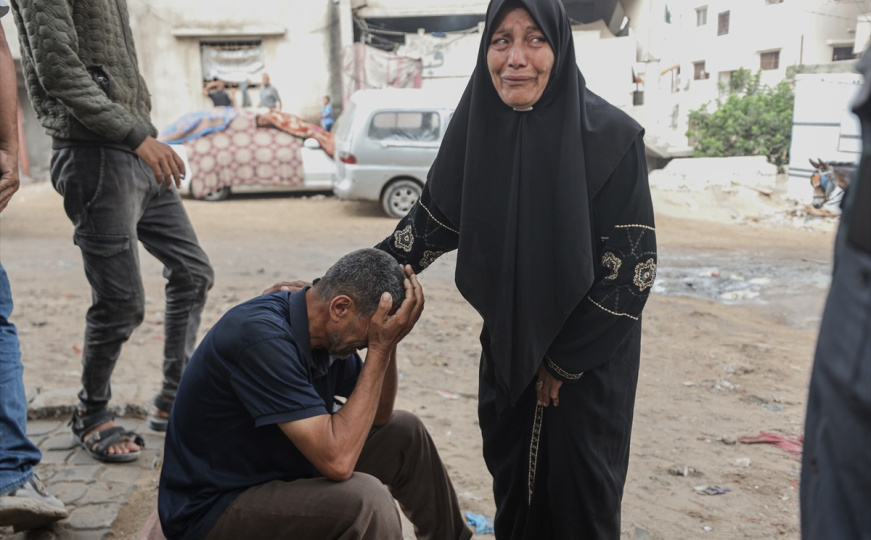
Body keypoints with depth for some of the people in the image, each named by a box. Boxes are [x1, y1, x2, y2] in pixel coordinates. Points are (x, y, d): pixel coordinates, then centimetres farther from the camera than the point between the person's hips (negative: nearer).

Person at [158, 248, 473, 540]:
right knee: (364, 499, -31)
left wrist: (386, 342, -10)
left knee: (404, 432, 10)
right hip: (213, 507, -9)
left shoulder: (323, 329, -4)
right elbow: (338, 460, -33)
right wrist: (379, 348, -28)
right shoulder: (263, 337, -30)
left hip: (277, 470, 9)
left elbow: (379, 415, 7)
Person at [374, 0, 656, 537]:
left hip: (591, 352, -3)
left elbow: (633, 263, -16)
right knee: (513, 476, 17)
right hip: (507, 345, 4)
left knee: (579, 492, 9)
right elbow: (431, 221, 2)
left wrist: (565, 361, -12)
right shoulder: (477, 126, -7)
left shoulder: (611, 136, -19)